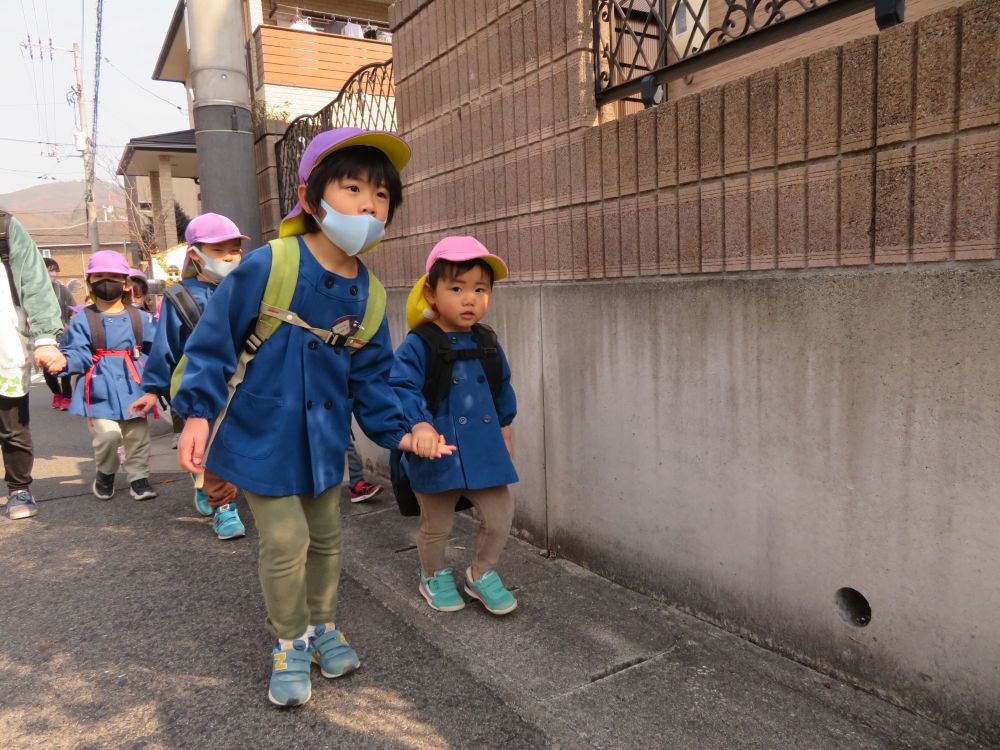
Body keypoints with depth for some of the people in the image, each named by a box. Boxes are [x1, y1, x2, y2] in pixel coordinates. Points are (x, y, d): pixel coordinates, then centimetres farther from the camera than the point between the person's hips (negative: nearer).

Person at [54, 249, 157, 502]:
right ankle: (105, 474, 17)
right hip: (102, 389, -2)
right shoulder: (83, 320, -1)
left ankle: (138, 477, 24)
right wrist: (63, 361, -25)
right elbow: (77, 354, -7)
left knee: (137, 434, 8)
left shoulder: (140, 318, 6)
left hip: (132, 386, 3)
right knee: (108, 434, -11)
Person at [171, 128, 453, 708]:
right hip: (263, 435, -5)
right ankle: (290, 642, 26)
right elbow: (216, 339, -12)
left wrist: (400, 430, -7)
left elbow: (371, 378, 4)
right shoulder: (268, 265, -18)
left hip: (325, 438, 5)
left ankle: (323, 625, 42)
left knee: (327, 538, 17)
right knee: (287, 541, -1)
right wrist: (198, 412, -16)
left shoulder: (369, 295, -3)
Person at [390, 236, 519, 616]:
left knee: (500, 517, 8)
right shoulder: (417, 346, -15)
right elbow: (400, 389, -22)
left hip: (484, 450, 4)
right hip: (438, 455, -4)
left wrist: (505, 427, 21)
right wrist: (420, 426, -36)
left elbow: (503, 388, 17)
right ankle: (433, 576, 45)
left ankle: (482, 574, 36)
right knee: (437, 525, 16)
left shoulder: (487, 342, 4)